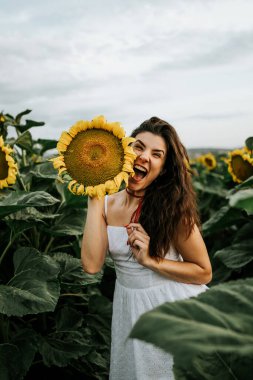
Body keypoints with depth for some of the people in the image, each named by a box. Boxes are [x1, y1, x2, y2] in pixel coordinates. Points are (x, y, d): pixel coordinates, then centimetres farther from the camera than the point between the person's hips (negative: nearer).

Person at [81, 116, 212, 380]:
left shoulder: (172, 207, -17)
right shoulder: (107, 204, -5)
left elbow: (204, 273, -11)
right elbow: (92, 265, -18)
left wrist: (150, 260, -23)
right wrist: (94, 200, -17)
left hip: (174, 304, -3)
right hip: (129, 306, 4)